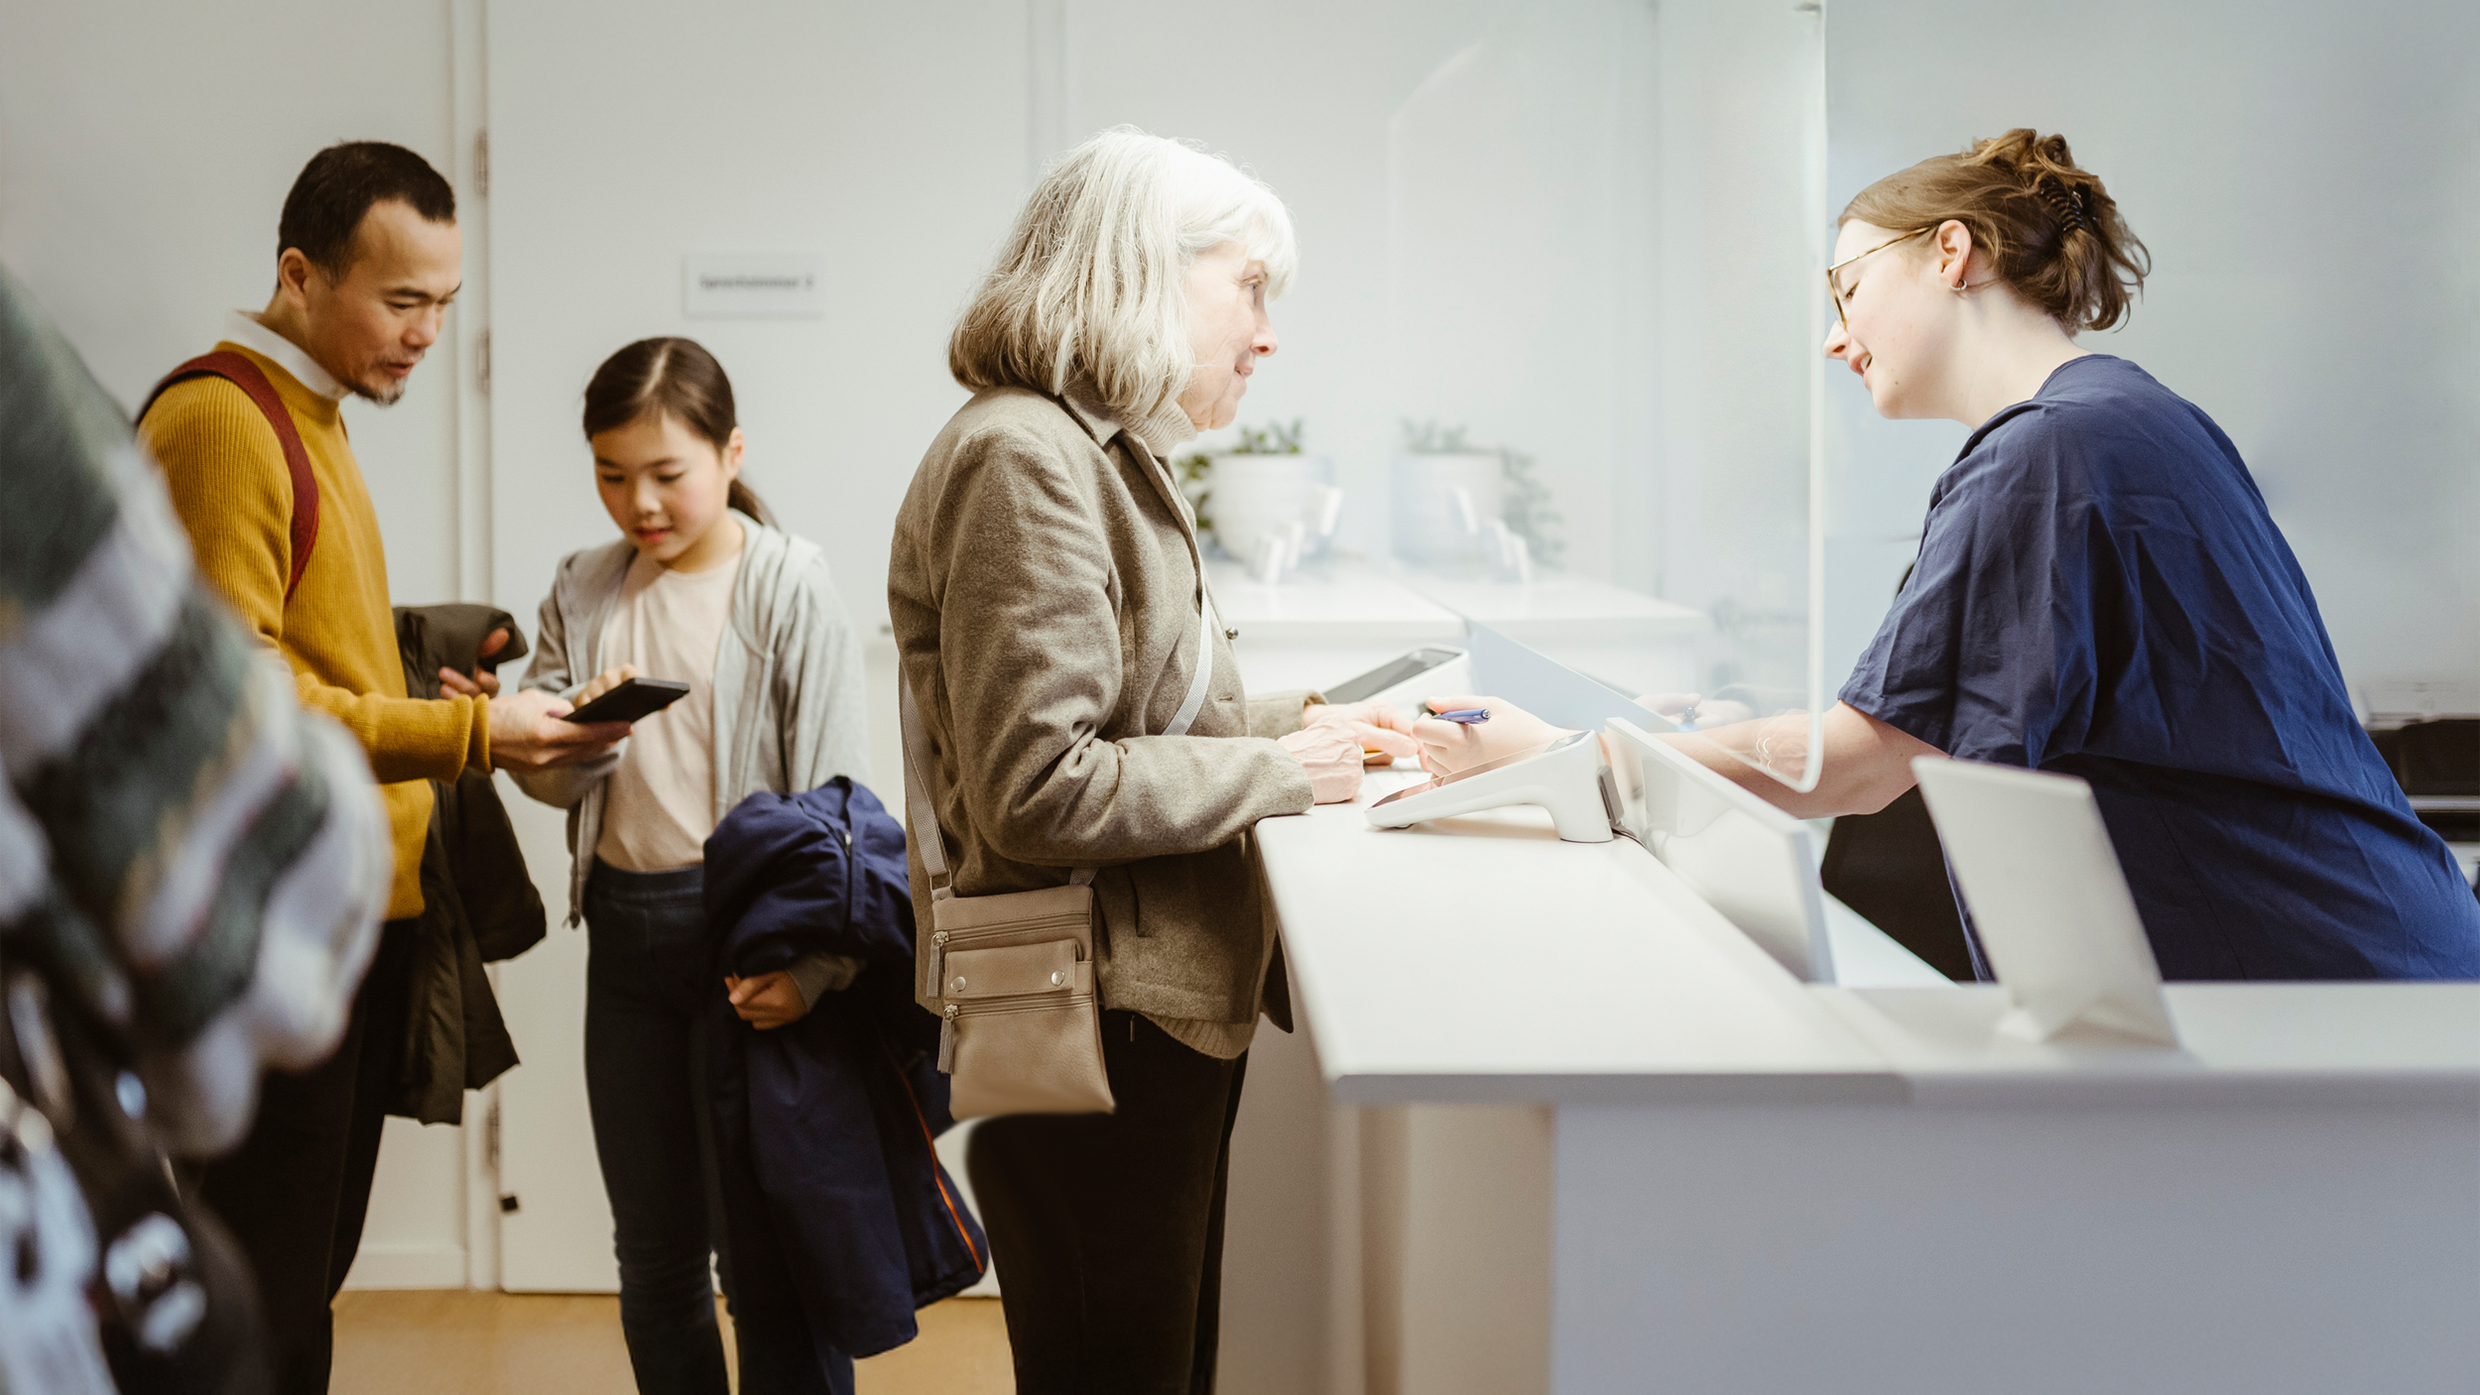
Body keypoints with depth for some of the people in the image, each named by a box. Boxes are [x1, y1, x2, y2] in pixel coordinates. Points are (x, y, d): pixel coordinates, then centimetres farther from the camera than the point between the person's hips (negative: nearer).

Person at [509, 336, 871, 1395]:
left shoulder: (791, 589, -6)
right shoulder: (582, 595, 8)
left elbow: (836, 796, -10)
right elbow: (540, 775, 8)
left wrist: (812, 963, -21)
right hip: (623, 929, 5)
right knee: (655, 1252, 14)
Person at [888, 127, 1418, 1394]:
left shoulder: (1098, 455, 16)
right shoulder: (1022, 459, -17)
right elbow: (1039, 791, -23)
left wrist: (1286, 719, 8)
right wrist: (1277, 773, -14)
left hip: (1158, 1010, 10)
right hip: (1094, 1038, -10)